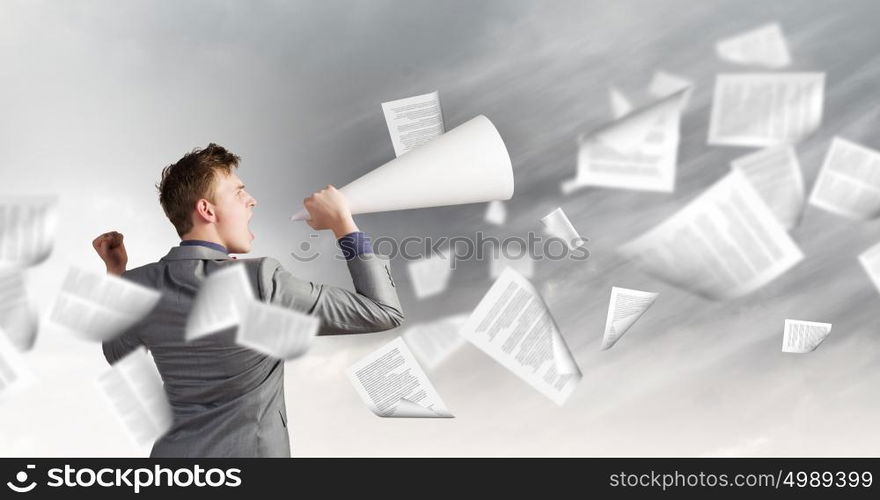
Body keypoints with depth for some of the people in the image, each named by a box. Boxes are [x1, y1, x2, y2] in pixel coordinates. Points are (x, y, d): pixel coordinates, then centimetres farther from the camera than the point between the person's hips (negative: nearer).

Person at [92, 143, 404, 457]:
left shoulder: (138, 288, -10)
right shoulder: (259, 282, -26)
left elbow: (117, 354, 12)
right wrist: (343, 224, -15)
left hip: (174, 450, 5)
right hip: (247, 451, -5)